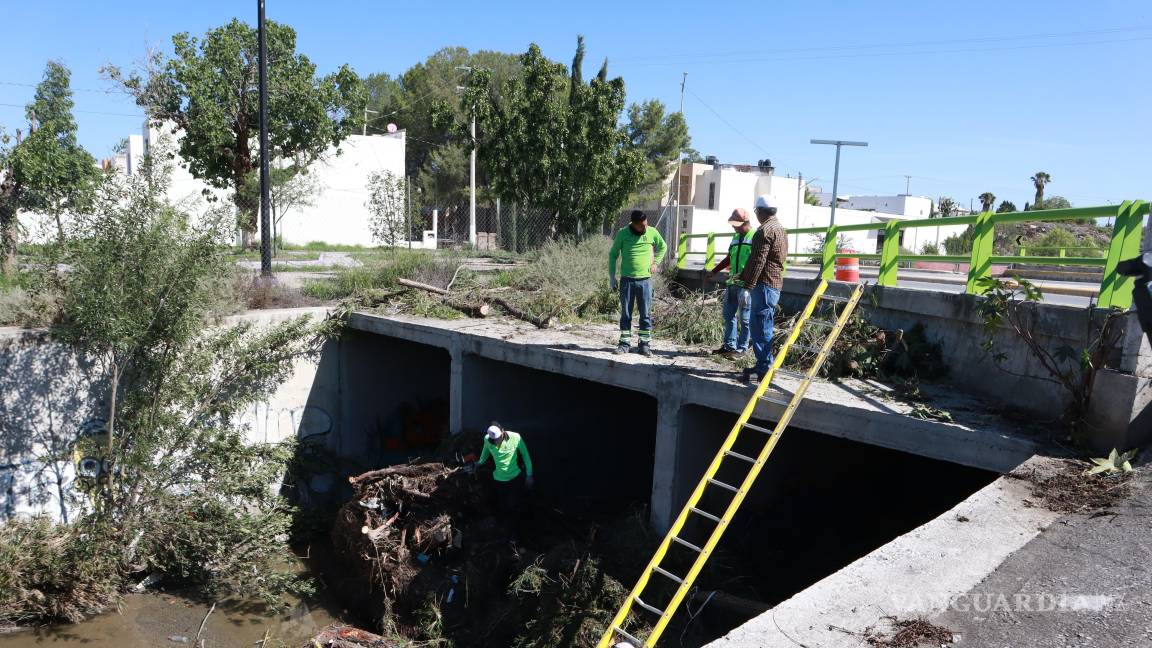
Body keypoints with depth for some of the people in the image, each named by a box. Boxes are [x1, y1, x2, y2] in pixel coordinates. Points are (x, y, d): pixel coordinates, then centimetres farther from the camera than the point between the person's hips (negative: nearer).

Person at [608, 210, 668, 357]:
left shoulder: (652, 232, -1)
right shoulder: (623, 233, -5)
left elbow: (663, 247, 19)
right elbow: (613, 254, 4)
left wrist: (655, 262, 7)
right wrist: (612, 277, 1)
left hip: (645, 280, 1)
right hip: (627, 279, -1)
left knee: (645, 314, 3)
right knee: (626, 314, 5)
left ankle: (645, 344, 10)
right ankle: (625, 343, 12)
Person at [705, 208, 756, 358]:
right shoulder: (736, 237, 17)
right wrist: (713, 272, 25)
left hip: (746, 284, -8)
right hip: (732, 282, 8)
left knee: (744, 318, -1)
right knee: (729, 315, 12)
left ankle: (742, 348, 7)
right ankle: (729, 345, 22)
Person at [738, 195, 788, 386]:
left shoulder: (765, 230, -13)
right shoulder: (780, 228, 20)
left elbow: (758, 261, -19)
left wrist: (748, 285, -17)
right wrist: (743, 275, 25)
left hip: (764, 284, -10)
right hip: (775, 283, 10)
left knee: (761, 328, -8)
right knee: (761, 327, 15)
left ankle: (764, 370, -6)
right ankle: (763, 365, 22)